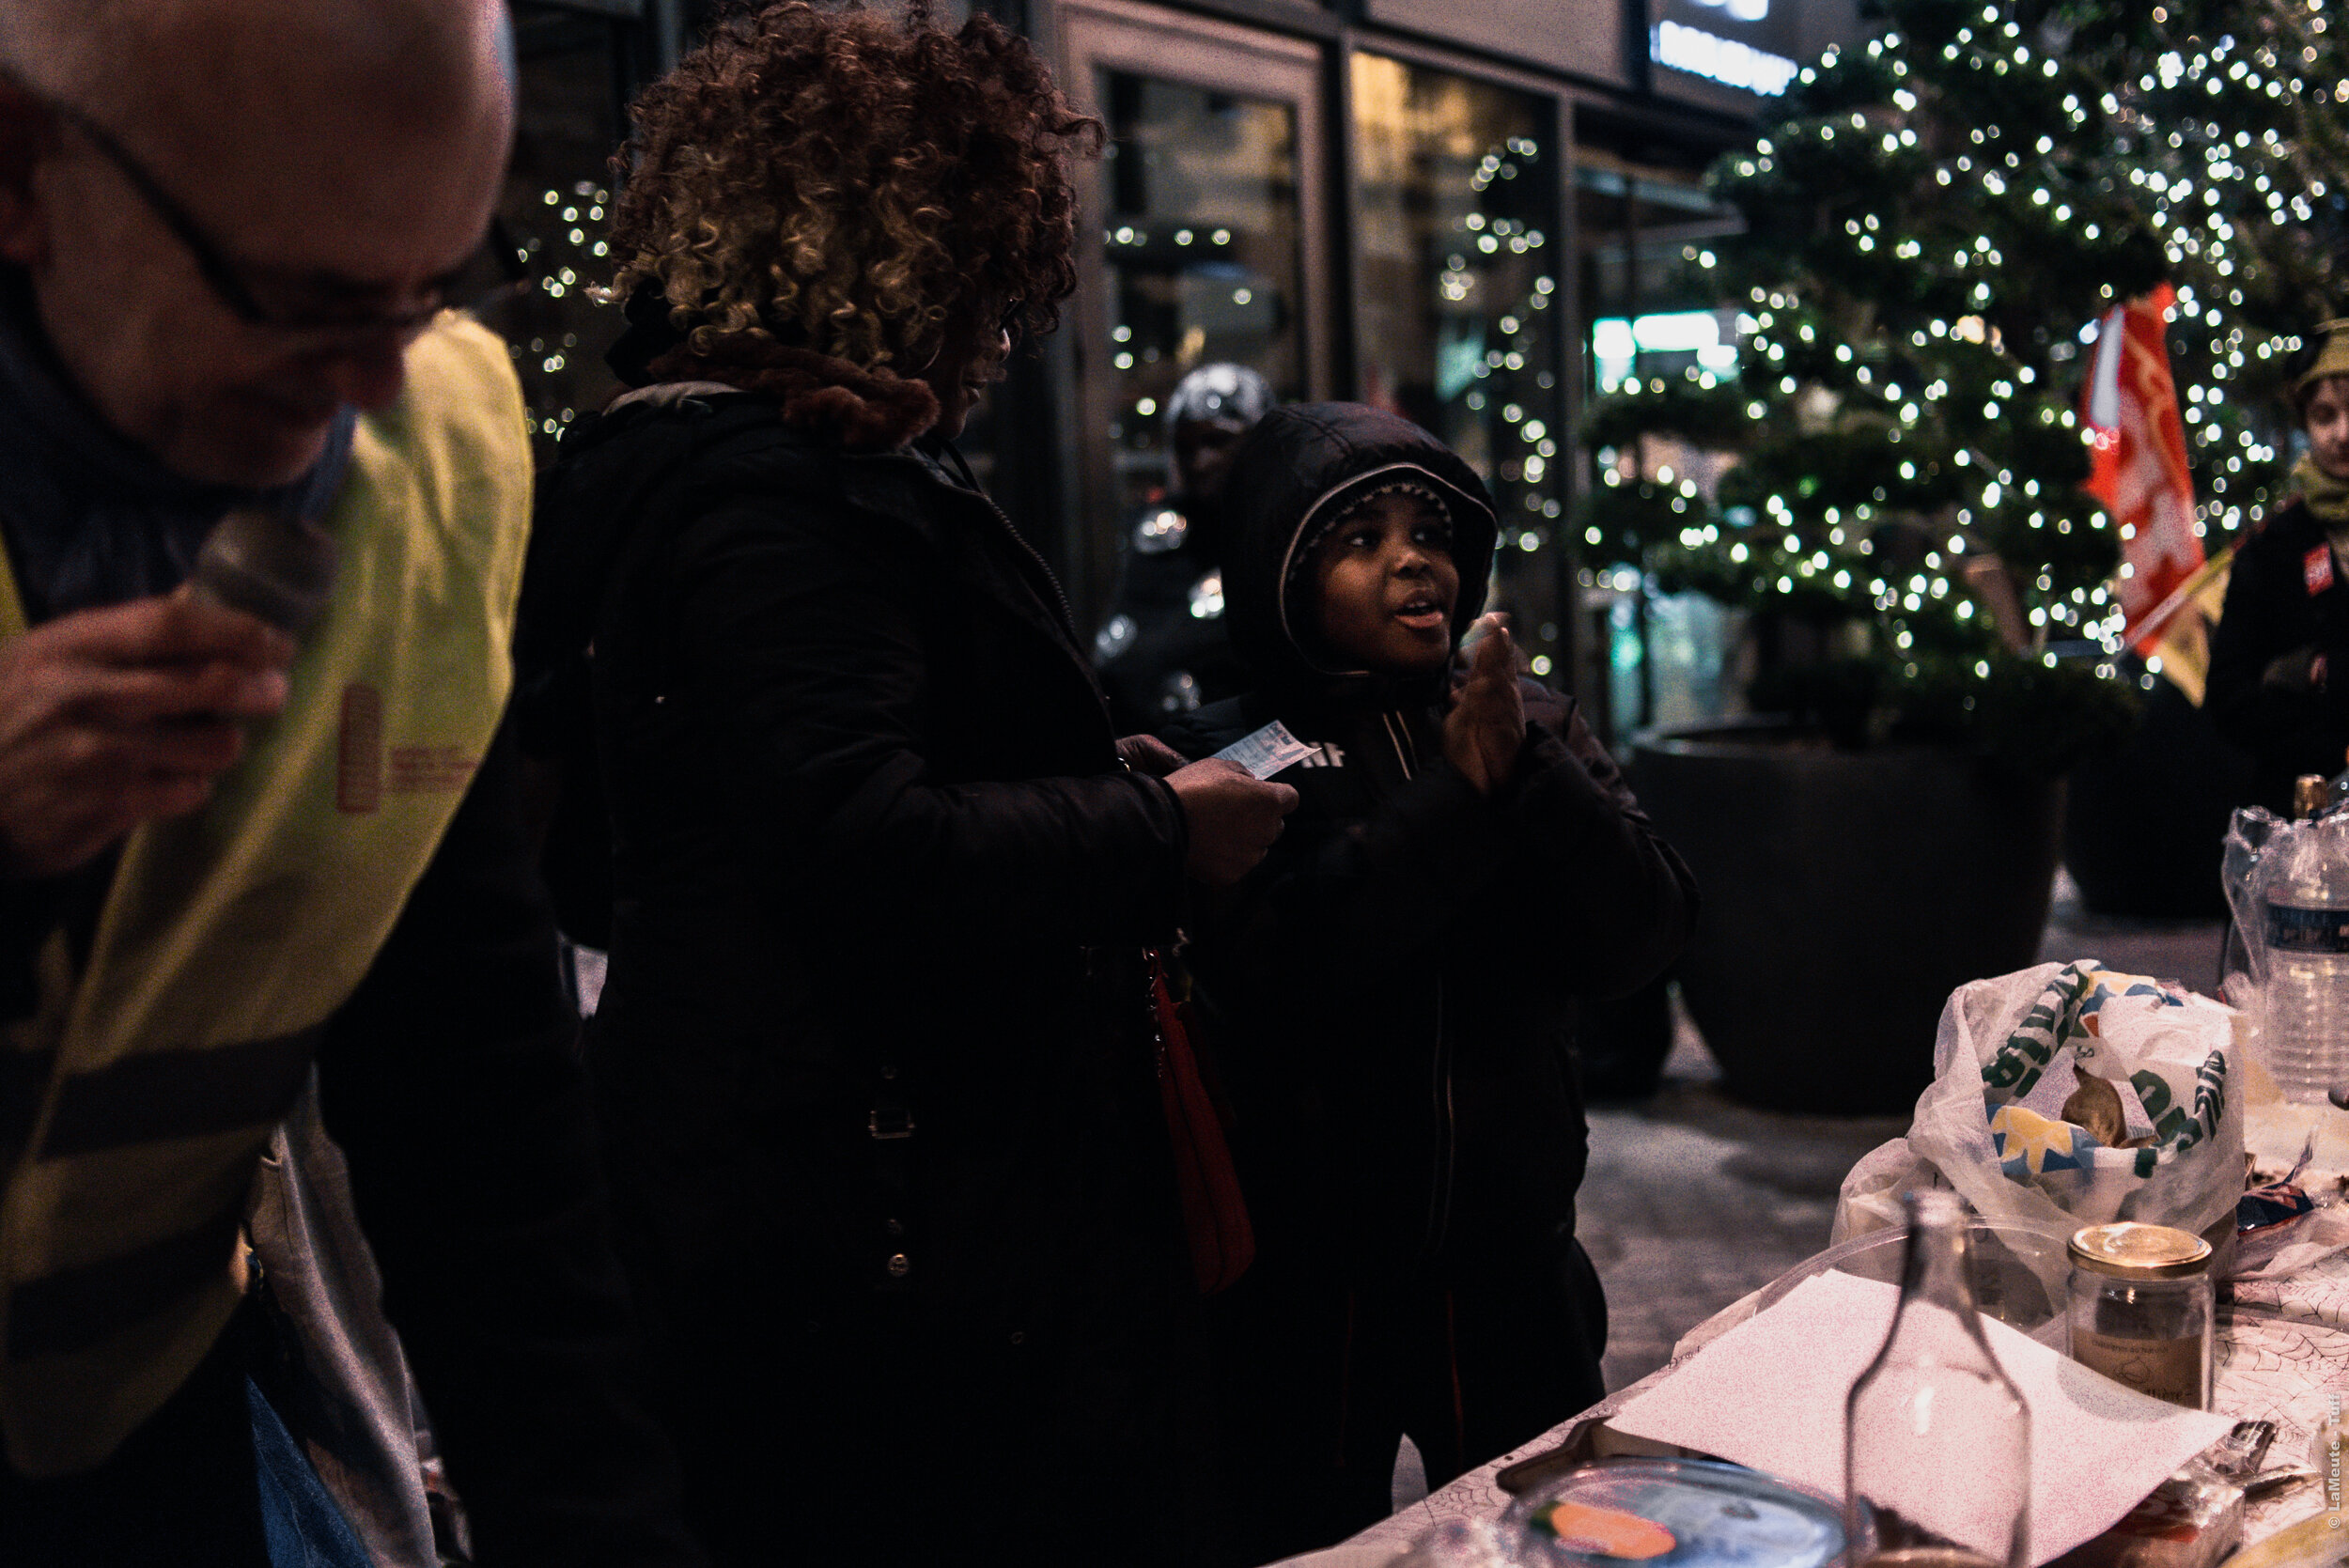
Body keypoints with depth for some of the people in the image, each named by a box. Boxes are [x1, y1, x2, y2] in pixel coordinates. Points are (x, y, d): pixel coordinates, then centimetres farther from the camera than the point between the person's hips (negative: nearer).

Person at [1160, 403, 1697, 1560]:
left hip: (1513, 1277, 3)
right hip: (1305, 1294, -3)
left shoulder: (1536, 729, 5)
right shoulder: (1222, 757, -6)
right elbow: (1267, 967, -22)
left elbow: (1645, 936, -6)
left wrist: (1528, 767, -19)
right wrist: (1458, 794, -20)